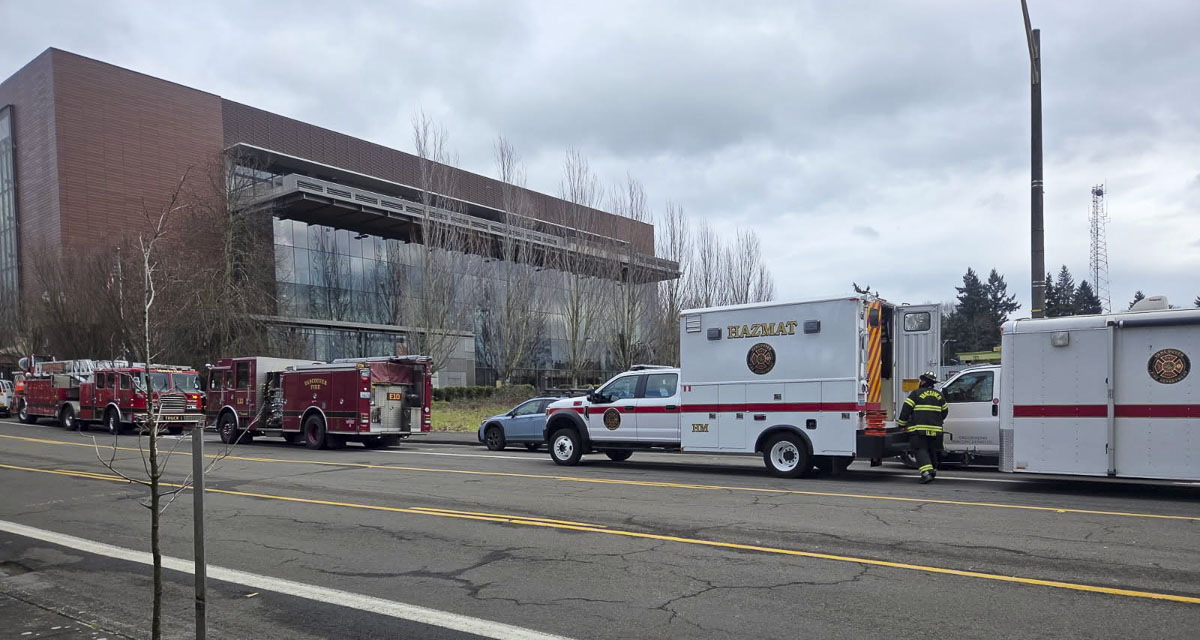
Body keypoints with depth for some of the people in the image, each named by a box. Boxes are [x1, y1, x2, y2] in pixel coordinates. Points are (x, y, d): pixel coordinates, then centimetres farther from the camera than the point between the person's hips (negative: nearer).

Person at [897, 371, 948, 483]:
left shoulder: (916, 393, -2)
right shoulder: (939, 395, 14)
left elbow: (906, 409, -5)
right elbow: (945, 411, 23)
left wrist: (901, 423, 5)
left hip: (919, 428, -5)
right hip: (935, 429, 5)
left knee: (920, 450, -7)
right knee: (930, 451, 19)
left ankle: (926, 473, -22)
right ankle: (932, 470, 25)